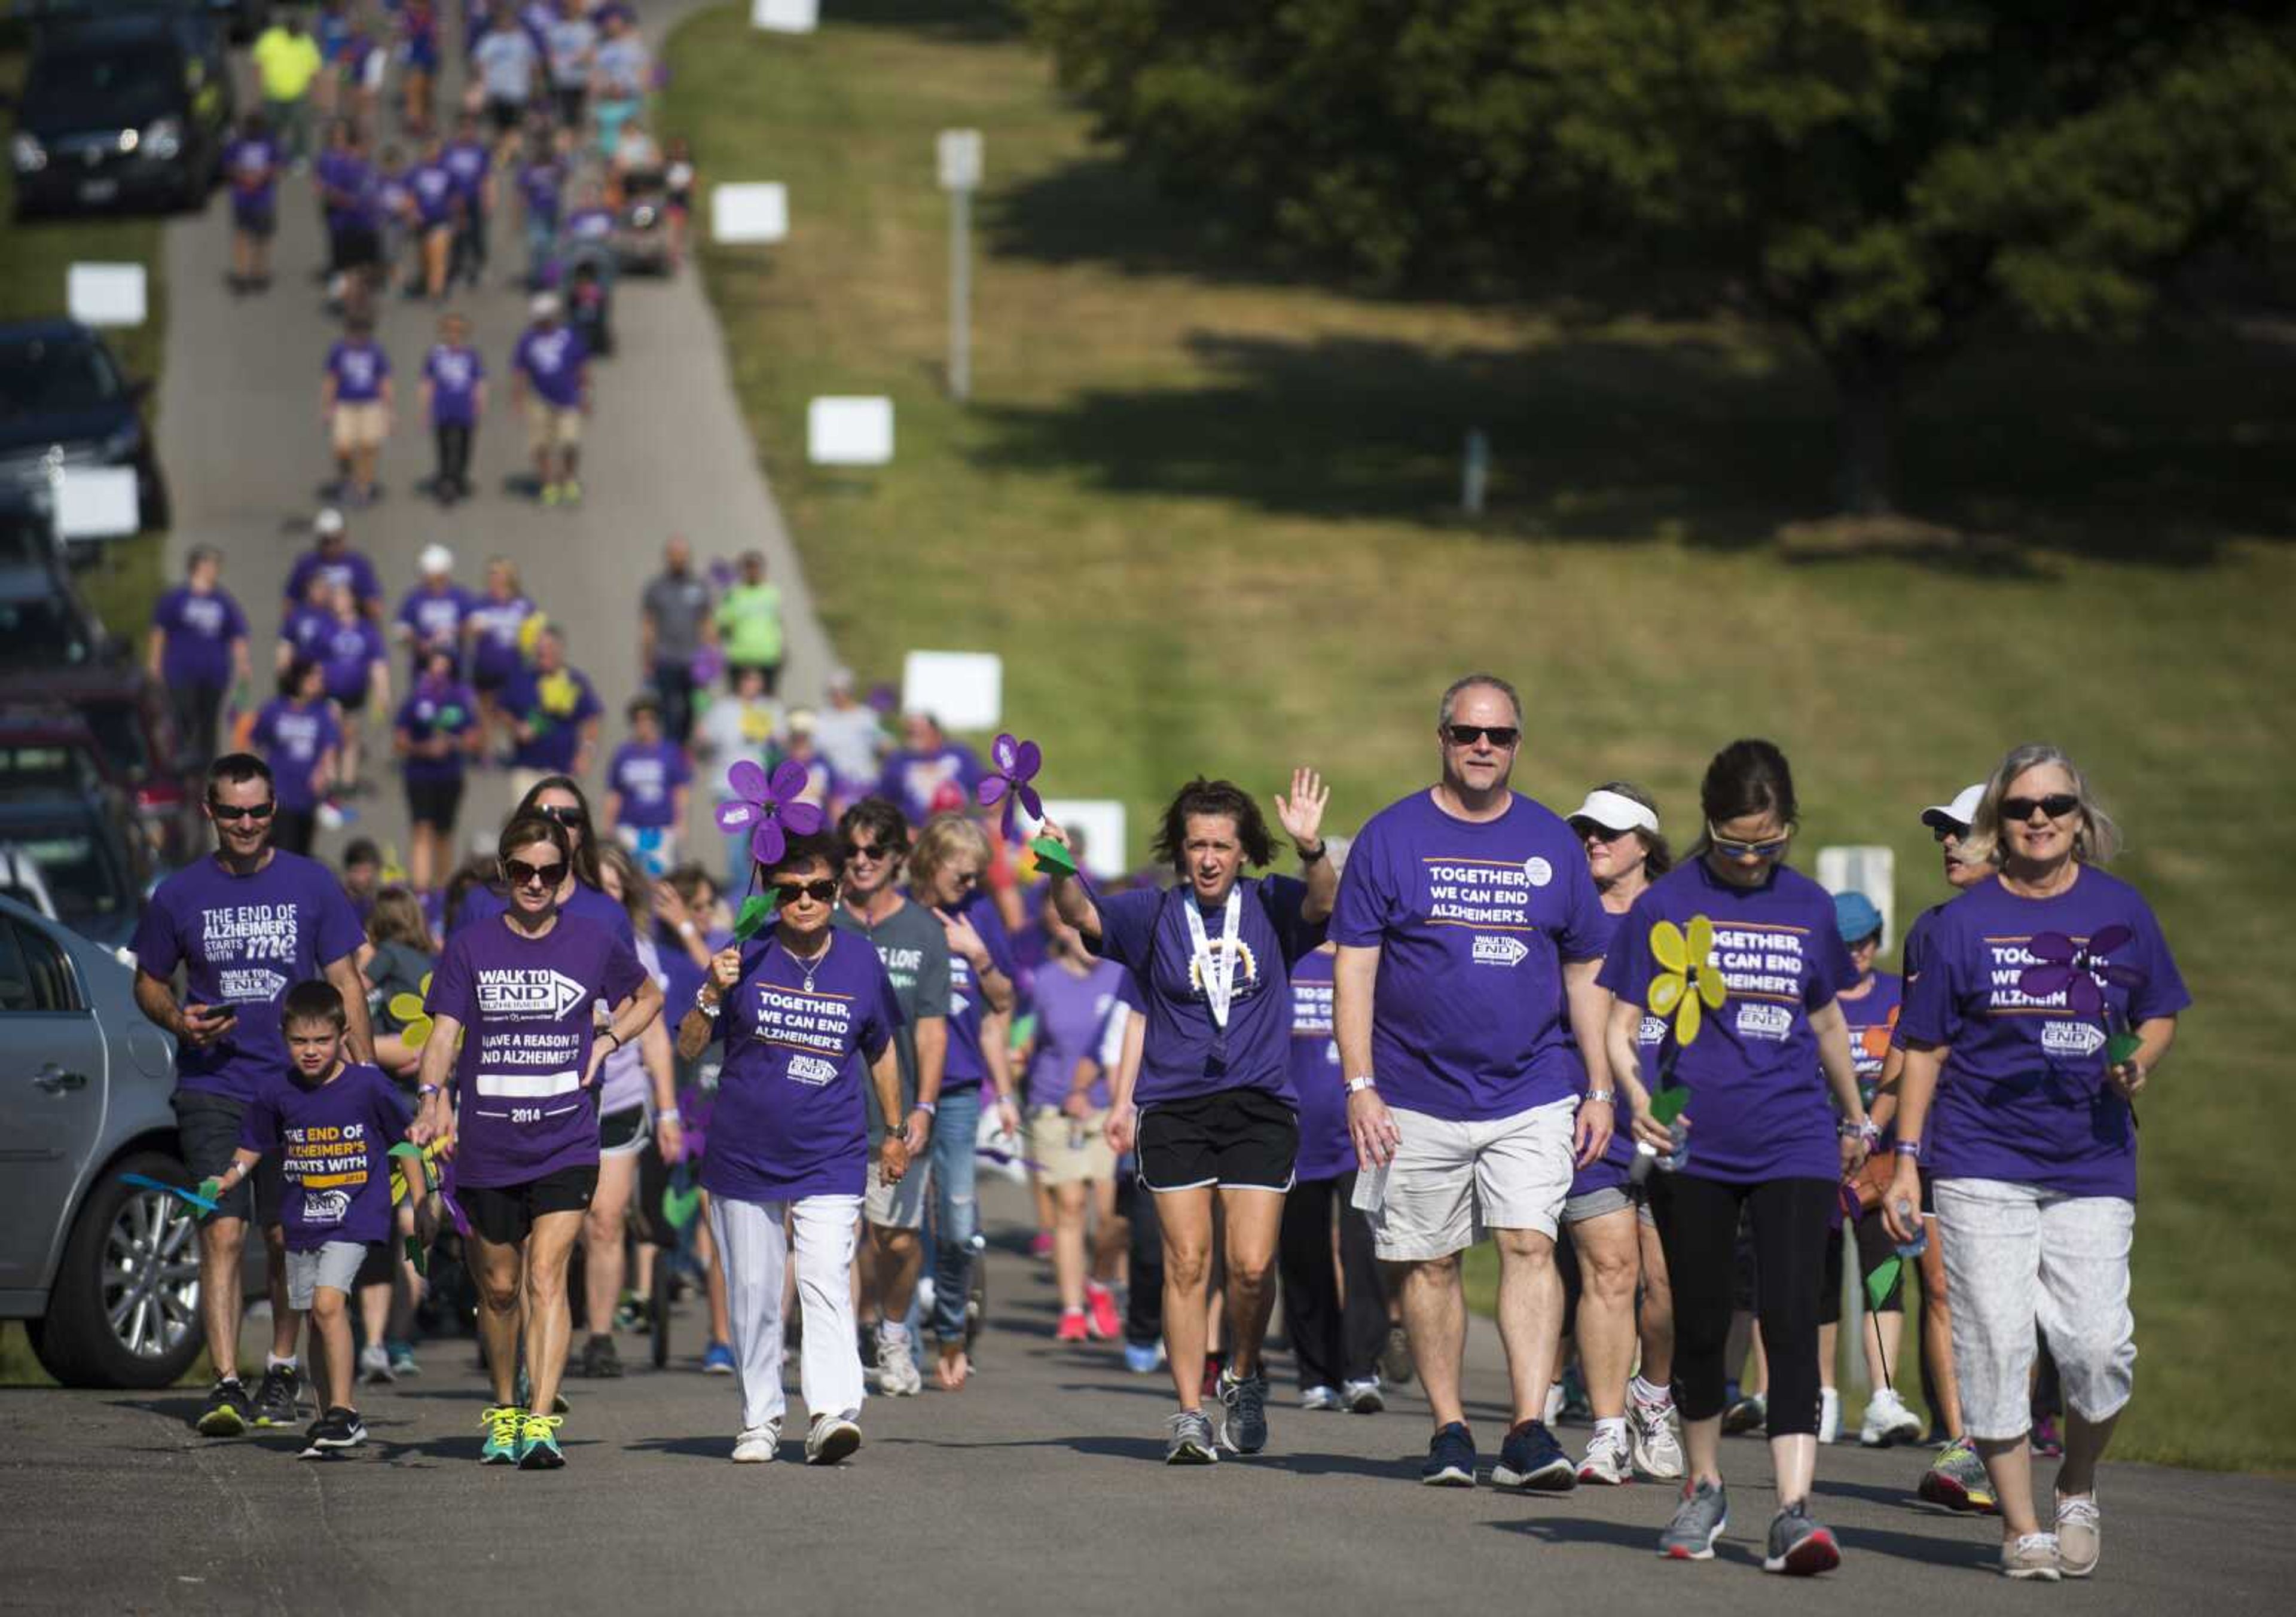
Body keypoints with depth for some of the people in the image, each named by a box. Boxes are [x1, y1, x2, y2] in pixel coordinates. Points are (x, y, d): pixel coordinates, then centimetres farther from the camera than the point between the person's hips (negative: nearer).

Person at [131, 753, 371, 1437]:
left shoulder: (312, 885, 3)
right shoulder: (180, 894, 3)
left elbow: (345, 984, 5)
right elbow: (149, 982, 15)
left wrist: (366, 1076, -2)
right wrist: (179, 1021, -7)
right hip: (211, 1091, -1)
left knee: (288, 1238, 8)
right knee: (222, 1233, -12)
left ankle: (282, 1373, 24)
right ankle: (226, 1386, -17)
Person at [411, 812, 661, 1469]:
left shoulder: (595, 942, 3)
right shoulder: (471, 947, 2)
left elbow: (647, 997, 22)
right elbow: (444, 1032, -7)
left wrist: (608, 1041, 3)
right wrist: (434, 1096, -26)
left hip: (565, 1144, -1)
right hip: (485, 1147, 1)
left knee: (546, 1278, -15)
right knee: (499, 1287, 13)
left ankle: (541, 1423, -20)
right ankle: (503, 1410, 33)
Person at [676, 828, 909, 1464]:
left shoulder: (861, 963, 4)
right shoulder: (747, 958, -2)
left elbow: (880, 1051, 18)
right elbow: (688, 1049, -3)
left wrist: (894, 1135, 22)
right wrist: (713, 996, -21)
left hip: (831, 1161, 0)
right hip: (743, 1157, 1)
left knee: (827, 1285, -15)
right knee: (753, 1293, 7)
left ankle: (833, 1411, -23)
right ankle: (760, 1420, 19)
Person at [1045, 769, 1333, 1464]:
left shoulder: (1269, 907, 4)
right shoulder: (1155, 914, 5)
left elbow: (1322, 903, -14)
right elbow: (1081, 913, -7)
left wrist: (1312, 849, -34)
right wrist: (1060, 874, -29)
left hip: (1259, 1106, 0)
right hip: (1174, 1107, 0)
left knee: (1252, 1264, -6)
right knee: (1187, 1262, -5)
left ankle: (1244, 1377, 21)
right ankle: (1190, 1413, 0)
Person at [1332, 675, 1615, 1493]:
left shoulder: (1551, 842, 8)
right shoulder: (1392, 837, 1)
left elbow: (1584, 973, 13)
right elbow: (1354, 966, -1)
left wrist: (1600, 1091, 8)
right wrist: (1360, 1086, -9)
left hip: (1531, 1093, 1)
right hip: (1419, 1099, 0)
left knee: (1530, 1244, -12)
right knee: (1429, 1264, 4)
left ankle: (1530, 1430, -16)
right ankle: (1448, 1430, 15)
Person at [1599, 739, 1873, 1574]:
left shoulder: (1808, 906, 8)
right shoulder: (1667, 905, -1)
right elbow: (1622, 1025, -3)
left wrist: (1855, 1120, 32)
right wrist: (1635, 1095, -22)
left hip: (1793, 1146, 1)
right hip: (1693, 1146, -1)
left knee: (1789, 1320, -13)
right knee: (1700, 1323, 8)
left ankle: (1794, 1509, -20)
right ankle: (1704, 1489, 28)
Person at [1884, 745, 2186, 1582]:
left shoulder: (2119, 910, 6)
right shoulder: (1965, 921, 2)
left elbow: (2160, 1014, 17)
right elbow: (1926, 1048, 6)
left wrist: (2139, 1062, -5)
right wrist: (1907, 1159, 2)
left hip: (2092, 1165, 1)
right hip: (1982, 1163, -1)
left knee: (2098, 1344, -9)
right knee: (1993, 1346, -5)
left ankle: (2077, 1489, 18)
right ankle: (2021, 1526, 7)